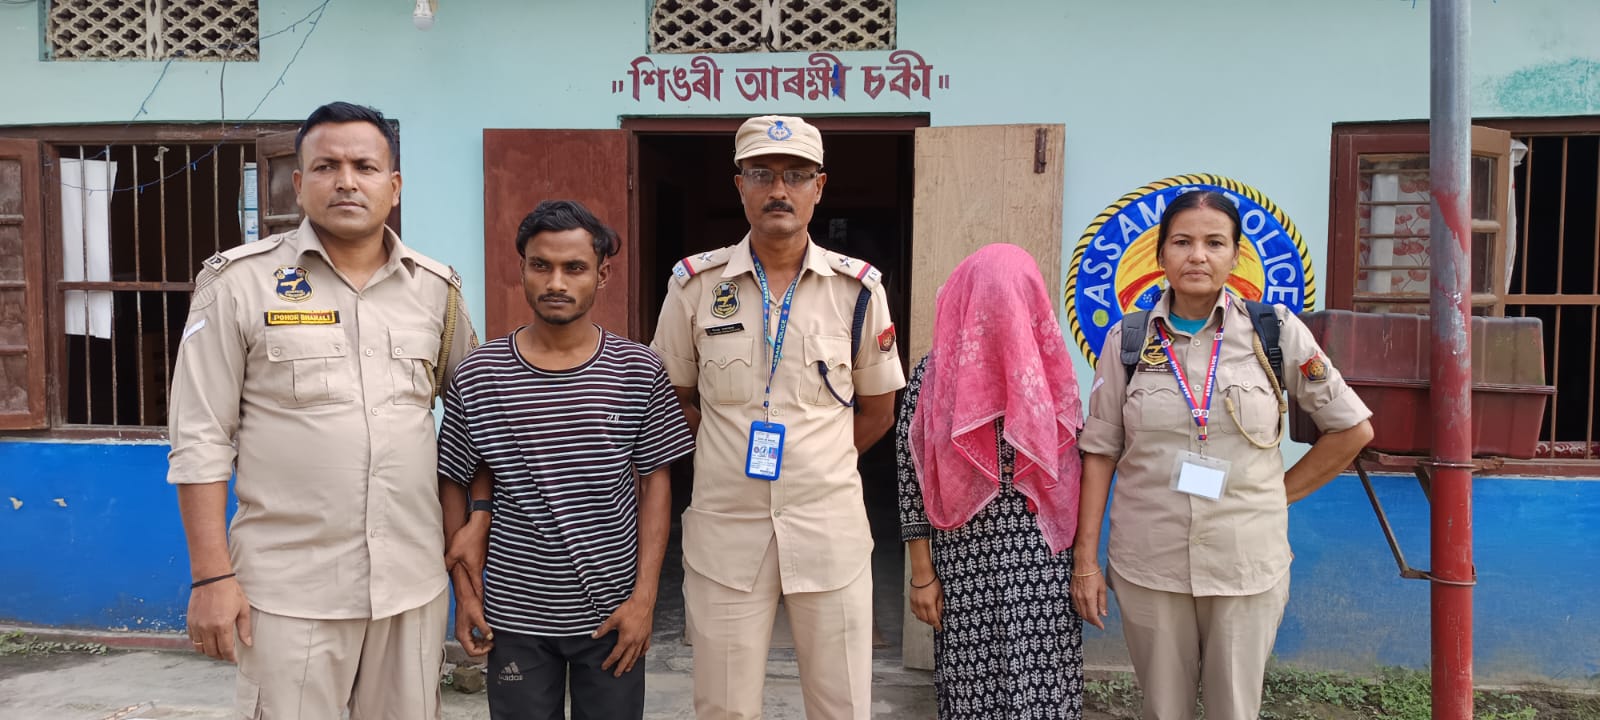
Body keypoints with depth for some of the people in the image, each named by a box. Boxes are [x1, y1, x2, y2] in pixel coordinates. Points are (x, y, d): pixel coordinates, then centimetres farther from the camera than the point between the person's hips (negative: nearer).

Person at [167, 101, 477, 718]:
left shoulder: (436, 288, 6)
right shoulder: (240, 282, -4)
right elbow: (201, 440, -4)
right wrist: (212, 576, -7)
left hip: (414, 582, 3)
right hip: (289, 589, -3)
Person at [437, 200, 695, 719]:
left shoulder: (637, 371, -4)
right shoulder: (479, 375, -4)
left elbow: (655, 484, -1)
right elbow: (458, 488, 4)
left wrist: (644, 597, -6)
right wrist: (465, 592, 1)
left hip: (611, 613, 0)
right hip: (516, 617, 0)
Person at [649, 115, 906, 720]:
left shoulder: (858, 287, 1)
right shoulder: (695, 283, 0)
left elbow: (877, 409, 10)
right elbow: (671, 396, 10)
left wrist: (817, 463, 5)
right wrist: (730, 448, 1)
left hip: (830, 528, 0)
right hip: (724, 528, 0)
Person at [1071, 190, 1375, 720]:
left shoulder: (1276, 332, -3)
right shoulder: (1128, 339, 0)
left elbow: (1353, 429, 4)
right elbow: (1100, 452, 2)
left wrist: (1282, 493, 1)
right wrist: (1085, 561, -1)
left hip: (1247, 566, 0)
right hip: (1147, 566, 1)